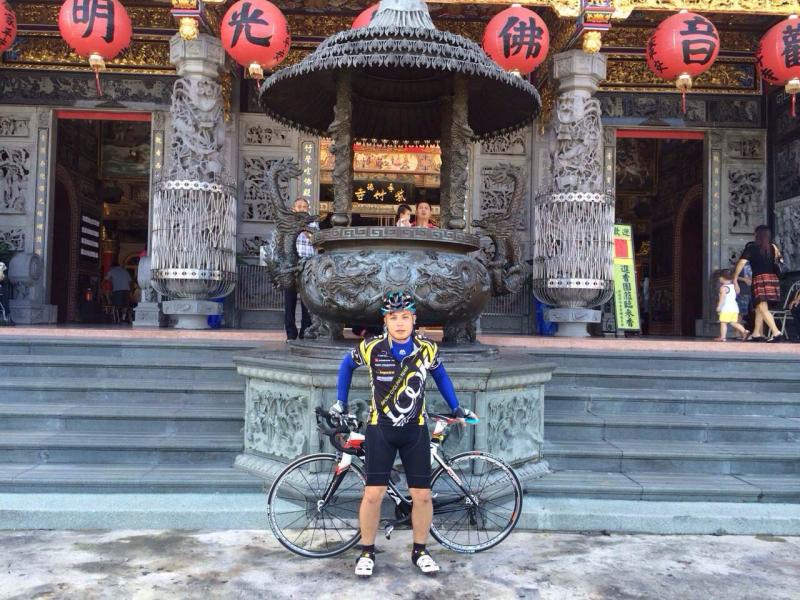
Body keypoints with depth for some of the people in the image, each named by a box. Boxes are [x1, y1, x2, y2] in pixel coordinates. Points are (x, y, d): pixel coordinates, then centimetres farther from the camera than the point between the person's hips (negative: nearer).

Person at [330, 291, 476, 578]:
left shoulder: (427, 349, -9)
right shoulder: (371, 348, -13)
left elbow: (439, 374, 12)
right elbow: (347, 365, 8)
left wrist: (456, 407, 14)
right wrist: (341, 401, 10)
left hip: (415, 430, 1)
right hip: (380, 428, -1)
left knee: (422, 494, 3)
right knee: (373, 493, -3)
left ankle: (420, 551, 25)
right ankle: (367, 551, 19)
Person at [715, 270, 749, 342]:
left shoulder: (723, 287, -10)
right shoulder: (734, 286, 15)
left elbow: (722, 298, -20)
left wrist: (719, 306, -18)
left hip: (726, 308, -8)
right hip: (735, 308, 8)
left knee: (723, 322, -5)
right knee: (734, 323, 14)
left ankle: (722, 337, -7)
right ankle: (744, 331, 3)